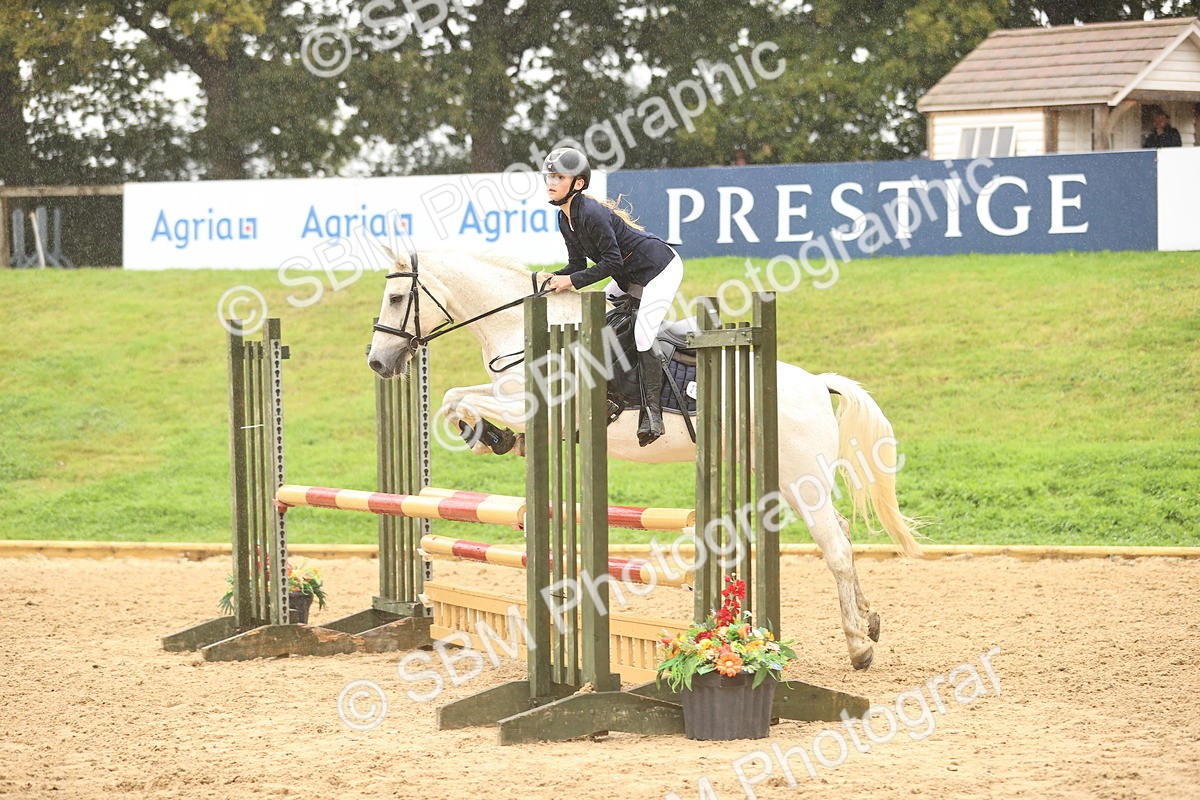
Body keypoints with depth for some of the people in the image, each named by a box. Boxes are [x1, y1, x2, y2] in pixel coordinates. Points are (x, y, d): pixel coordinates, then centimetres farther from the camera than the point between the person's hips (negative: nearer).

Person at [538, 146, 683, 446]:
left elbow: (611, 263, -26)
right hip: (632, 275, 10)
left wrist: (572, 281, -23)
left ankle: (653, 414, -10)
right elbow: (578, 264, 6)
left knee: (643, 336, -17)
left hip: (660, 268, -10)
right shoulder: (565, 219, 2)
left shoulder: (592, 214, -27)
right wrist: (555, 278, -12)